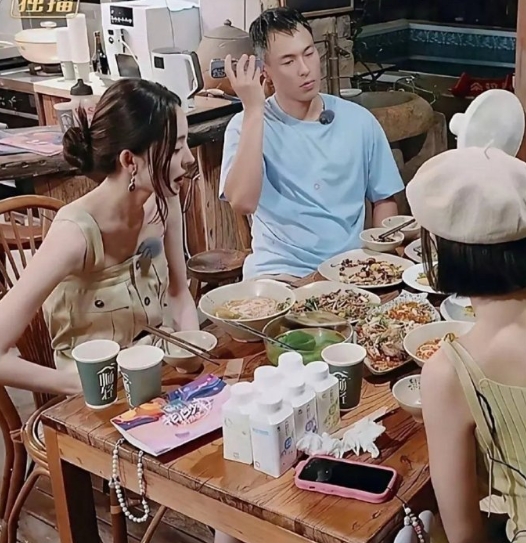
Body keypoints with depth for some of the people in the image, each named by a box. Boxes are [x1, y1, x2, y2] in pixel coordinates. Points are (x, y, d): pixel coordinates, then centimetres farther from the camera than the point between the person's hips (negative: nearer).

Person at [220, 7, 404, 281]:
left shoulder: (359, 121, 5)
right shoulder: (246, 125, -3)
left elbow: (383, 199, 15)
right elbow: (242, 203, -21)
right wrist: (253, 110, -19)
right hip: (279, 271, -2)